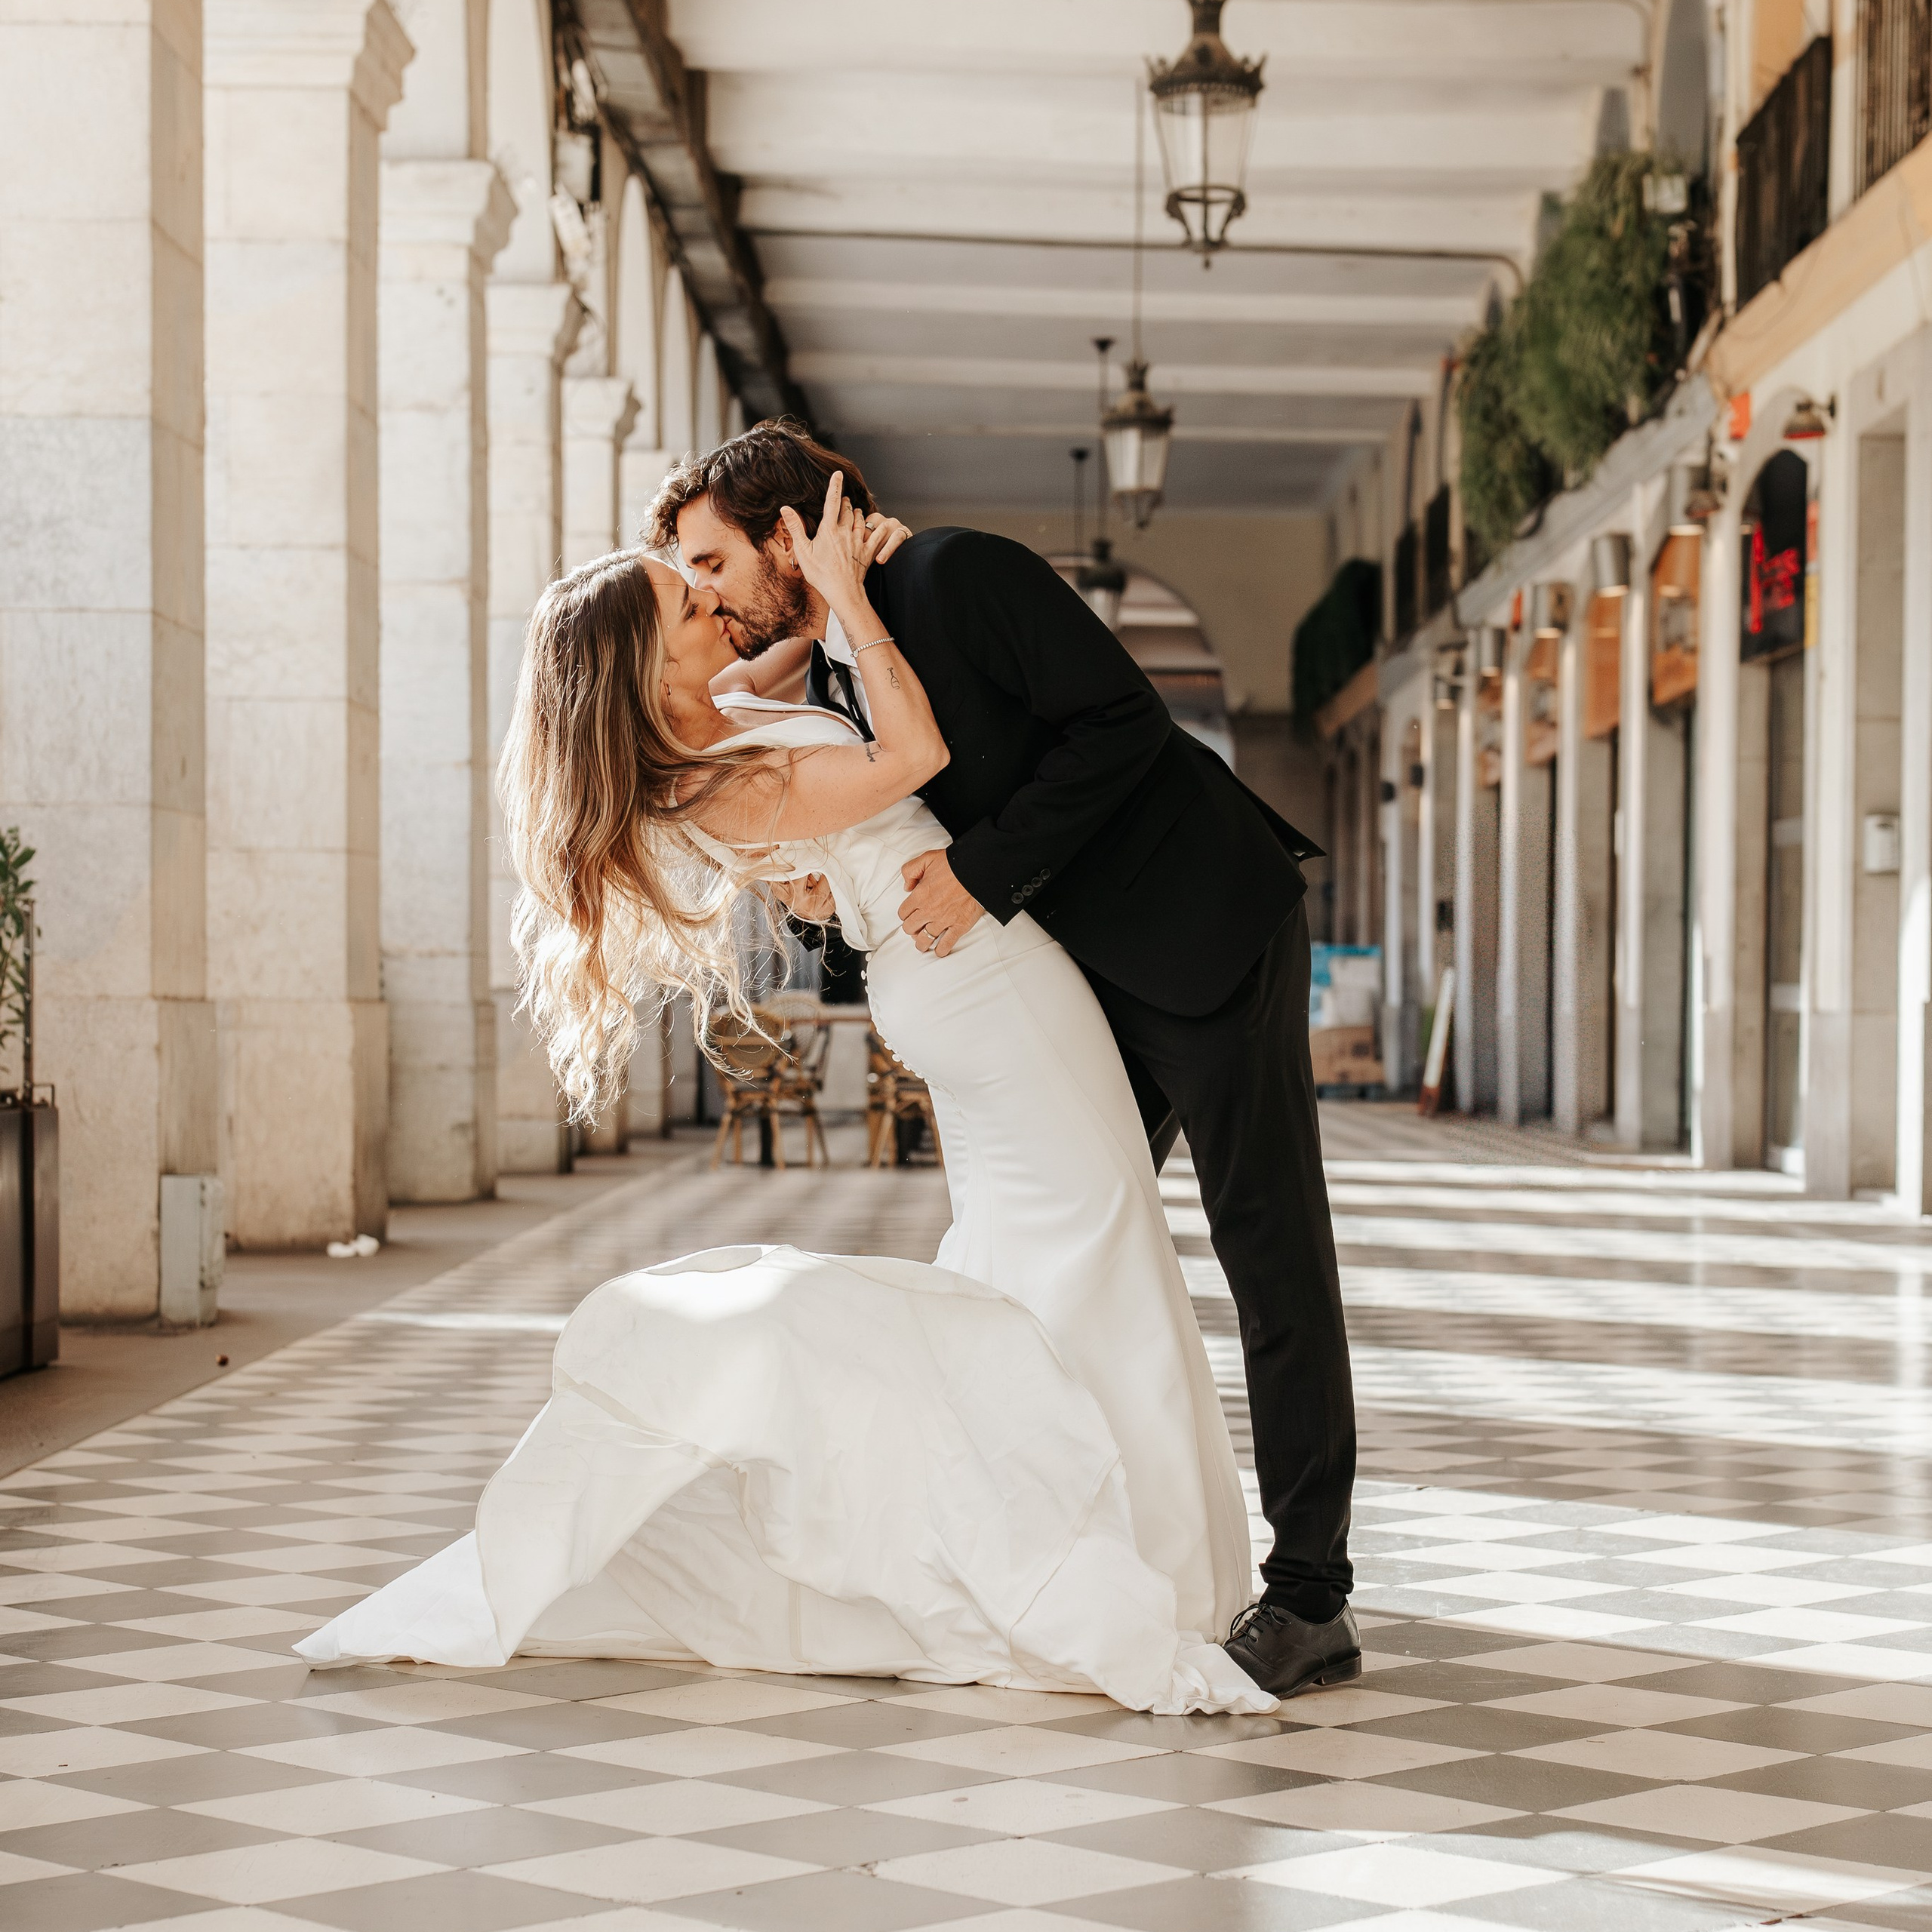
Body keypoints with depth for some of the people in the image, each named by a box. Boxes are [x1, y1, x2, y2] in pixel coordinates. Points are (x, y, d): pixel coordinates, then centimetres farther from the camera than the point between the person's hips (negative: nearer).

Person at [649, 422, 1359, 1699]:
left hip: (1207, 925, -9)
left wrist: (985, 870, -22)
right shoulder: (828, 682, 7)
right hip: (1093, 971, 9)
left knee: (1270, 1247, -6)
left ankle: (1311, 1596, -4)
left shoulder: (958, 575, -18)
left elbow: (1124, 720, -21)